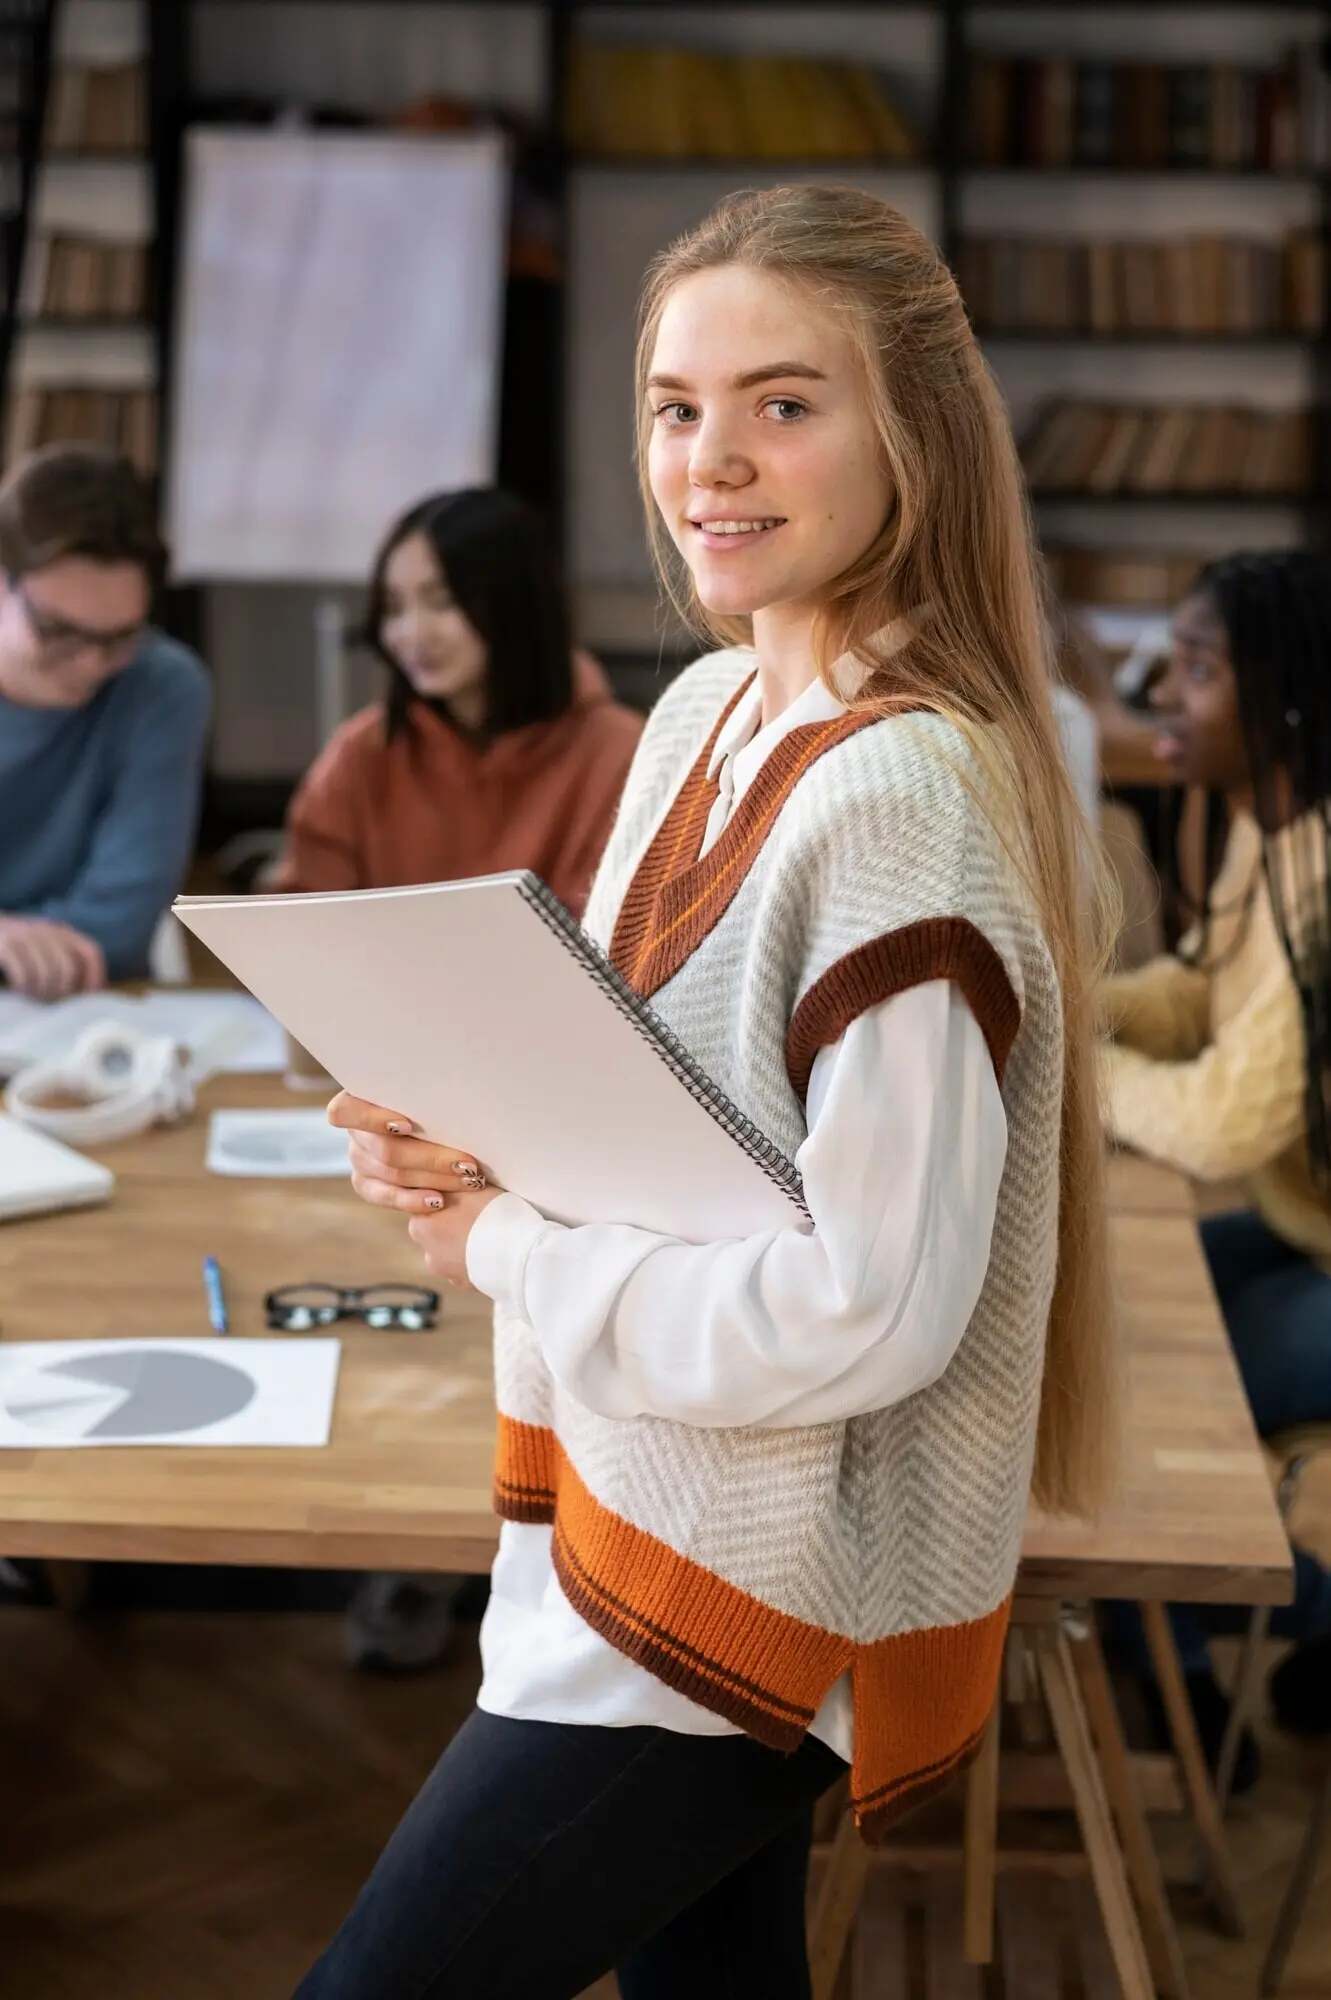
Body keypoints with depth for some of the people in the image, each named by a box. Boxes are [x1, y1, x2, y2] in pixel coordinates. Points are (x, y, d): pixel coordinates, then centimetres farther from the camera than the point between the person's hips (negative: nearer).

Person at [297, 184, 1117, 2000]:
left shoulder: (900, 794, -24)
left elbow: (871, 1310, -26)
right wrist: (475, 1145, -5)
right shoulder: (706, 710, 3)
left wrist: (508, 1247, -16)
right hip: (631, 1501, 8)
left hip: (755, 1602, -8)